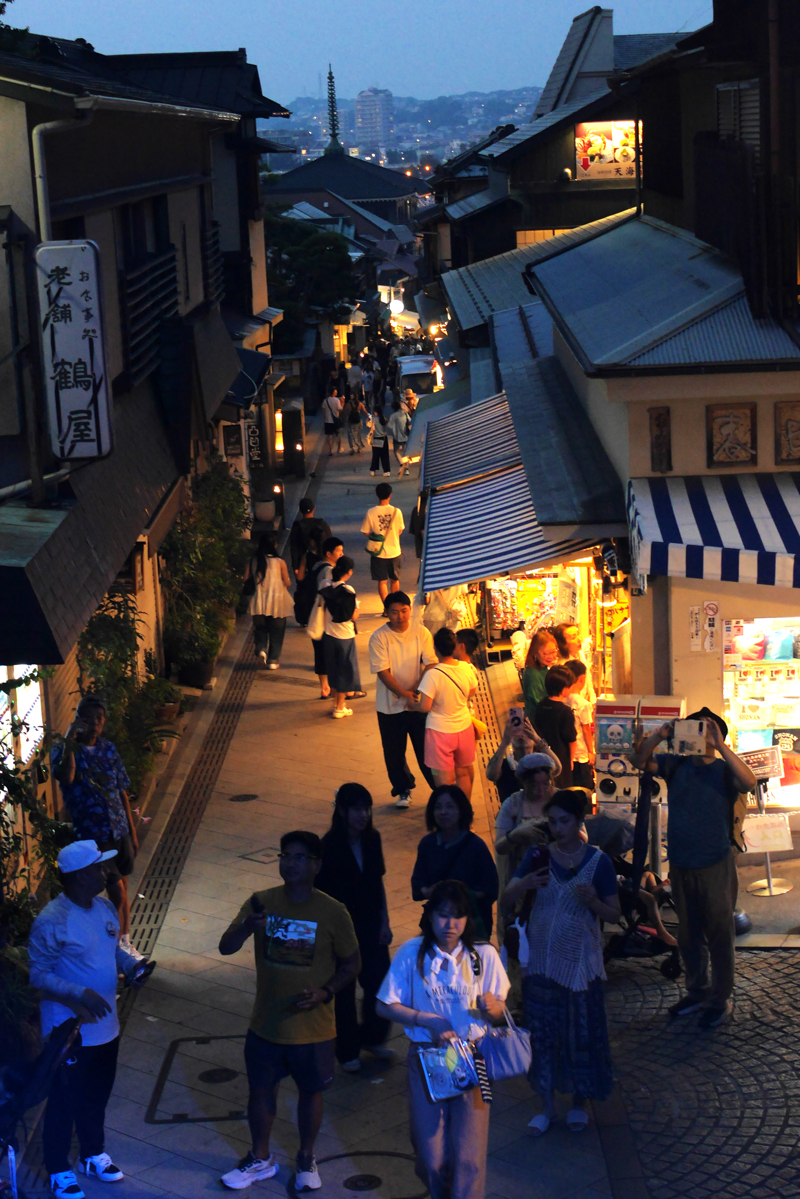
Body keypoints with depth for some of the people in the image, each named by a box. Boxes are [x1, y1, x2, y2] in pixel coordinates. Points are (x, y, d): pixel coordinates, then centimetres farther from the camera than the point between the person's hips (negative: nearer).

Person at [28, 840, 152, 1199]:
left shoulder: (105, 907, 0)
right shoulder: (51, 922, -25)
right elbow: (37, 976, -21)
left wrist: (132, 964, -6)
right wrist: (80, 995, -30)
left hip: (105, 1027, 7)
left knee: (96, 1098, 25)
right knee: (64, 1104, 10)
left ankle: (93, 1155, 46)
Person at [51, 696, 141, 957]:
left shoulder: (108, 749, 5)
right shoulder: (63, 751, -11)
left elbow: (122, 792, 11)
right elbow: (65, 778, -34)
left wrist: (132, 833, 12)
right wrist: (69, 742, -41)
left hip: (120, 832, 5)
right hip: (92, 837, -5)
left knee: (122, 890, 15)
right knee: (117, 893, -7)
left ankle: (124, 943, 33)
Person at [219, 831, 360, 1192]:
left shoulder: (333, 913, -13)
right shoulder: (262, 903, -7)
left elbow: (351, 964, -2)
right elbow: (225, 947, -12)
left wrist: (325, 992, -19)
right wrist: (247, 927, -34)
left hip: (314, 1028, -2)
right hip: (266, 1024, 2)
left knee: (310, 1092, 15)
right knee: (261, 1090, 15)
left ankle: (306, 1160, 37)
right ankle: (260, 1159, 36)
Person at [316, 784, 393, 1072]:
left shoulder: (372, 839, -1)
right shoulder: (329, 846, -17)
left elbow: (378, 883, 8)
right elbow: (321, 894, -15)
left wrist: (385, 922, 6)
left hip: (370, 924, 5)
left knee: (379, 982, 7)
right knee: (345, 989, 7)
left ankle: (372, 1038, 30)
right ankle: (347, 1052, 22)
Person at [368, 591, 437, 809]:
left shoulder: (421, 633, -5)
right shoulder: (379, 637, -11)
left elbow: (430, 663, -6)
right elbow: (382, 671, -15)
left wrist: (416, 689, -18)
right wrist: (402, 693, -26)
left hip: (419, 702, 0)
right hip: (391, 705, 0)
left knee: (426, 749, 6)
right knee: (394, 752, 11)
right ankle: (403, 790, 30)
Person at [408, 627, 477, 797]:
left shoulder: (433, 675, -25)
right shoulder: (467, 669, -9)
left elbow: (425, 706, -24)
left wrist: (412, 705, -3)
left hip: (440, 731, -5)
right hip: (464, 727, 5)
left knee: (445, 778, 5)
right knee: (464, 772, 22)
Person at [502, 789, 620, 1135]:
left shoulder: (598, 862, -5)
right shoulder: (538, 856, 0)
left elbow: (614, 915, -2)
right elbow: (506, 899, -7)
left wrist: (593, 901, -23)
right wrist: (526, 883, -28)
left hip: (580, 961, -2)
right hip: (541, 960, 2)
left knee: (582, 1031, 5)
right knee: (542, 1031, 7)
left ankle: (578, 1103, 24)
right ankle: (547, 1106, 20)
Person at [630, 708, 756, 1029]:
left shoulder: (724, 770, -7)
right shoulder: (676, 766, 5)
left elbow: (749, 782, -26)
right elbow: (639, 761, -1)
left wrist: (720, 746, -29)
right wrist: (659, 736, -18)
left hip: (716, 867, -5)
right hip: (681, 867, 5)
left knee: (719, 935, 4)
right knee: (688, 934, 17)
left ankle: (719, 1000, 16)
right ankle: (697, 993, 32)